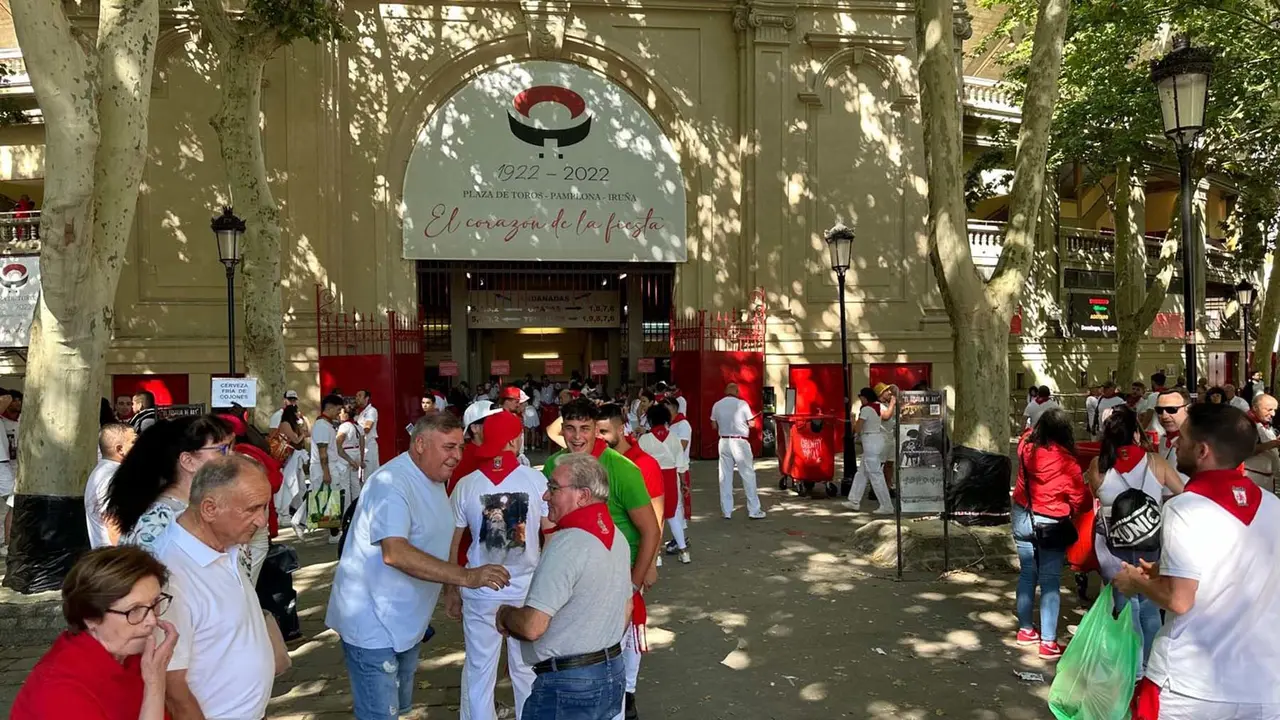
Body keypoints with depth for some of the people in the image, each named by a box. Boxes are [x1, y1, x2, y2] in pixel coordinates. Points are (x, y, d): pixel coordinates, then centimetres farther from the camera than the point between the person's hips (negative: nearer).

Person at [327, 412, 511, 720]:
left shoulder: (433, 479, 8)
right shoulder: (391, 483, -24)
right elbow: (395, 553, -36)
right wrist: (466, 576, -41)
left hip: (405, 622, 9)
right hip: (373, 624, -9)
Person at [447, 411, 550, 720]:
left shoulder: (466, 485, -5)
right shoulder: (536, 480, -10)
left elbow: (451, 544, 2)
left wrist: (450, 590, 14)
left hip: (479, 593, 1)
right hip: (527, 591, -1)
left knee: (479, 671, 15)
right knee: (527, 670, 16)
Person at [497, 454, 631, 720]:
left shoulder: (568, 543, -23)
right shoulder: (617, 536, 7)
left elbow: (532, 627, -25)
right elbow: (625, 611, 17)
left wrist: (505, 614, -6)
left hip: (568, 684, -9)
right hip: (613, 672, 9)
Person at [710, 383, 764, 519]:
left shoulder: (717, 405, 2)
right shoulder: (742, 404, -8)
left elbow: (714, 426, 8)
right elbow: (751, 424, -5)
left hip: (724, 442, 4)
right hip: (740, 442, -4)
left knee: (725, 476, 9)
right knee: (748, 475, 5)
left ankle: (727, 511, 11)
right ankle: (754, 510, 7)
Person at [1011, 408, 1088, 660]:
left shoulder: (1026, 447, -9)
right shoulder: (1066, 461, -20)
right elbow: (1079, 496, -8)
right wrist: (1071, 515, 9)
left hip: (1023, 517, 5)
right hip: (1050, 523, -5)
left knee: (1027, 574, 17)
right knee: (1050, 581, 1)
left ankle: (1026, 629, 28)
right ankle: (1048, 643, 4)